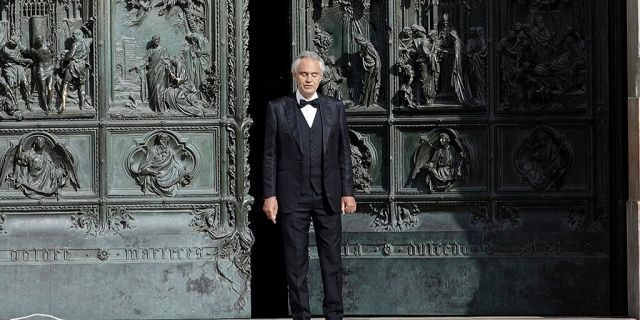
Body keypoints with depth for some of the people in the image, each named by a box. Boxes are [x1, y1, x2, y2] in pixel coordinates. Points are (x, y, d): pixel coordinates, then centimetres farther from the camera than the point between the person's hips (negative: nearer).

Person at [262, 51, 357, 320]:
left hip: (328, 196, 2)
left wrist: (348, 192, 3)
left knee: (332, 259, 4)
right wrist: (269, 195, -5)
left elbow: (344, 153, 8)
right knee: (296, 261, 3)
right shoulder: (278, 109, 2)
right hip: (292, 197, -1)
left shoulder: (335, 108, 8)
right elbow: (270, 155, 1)